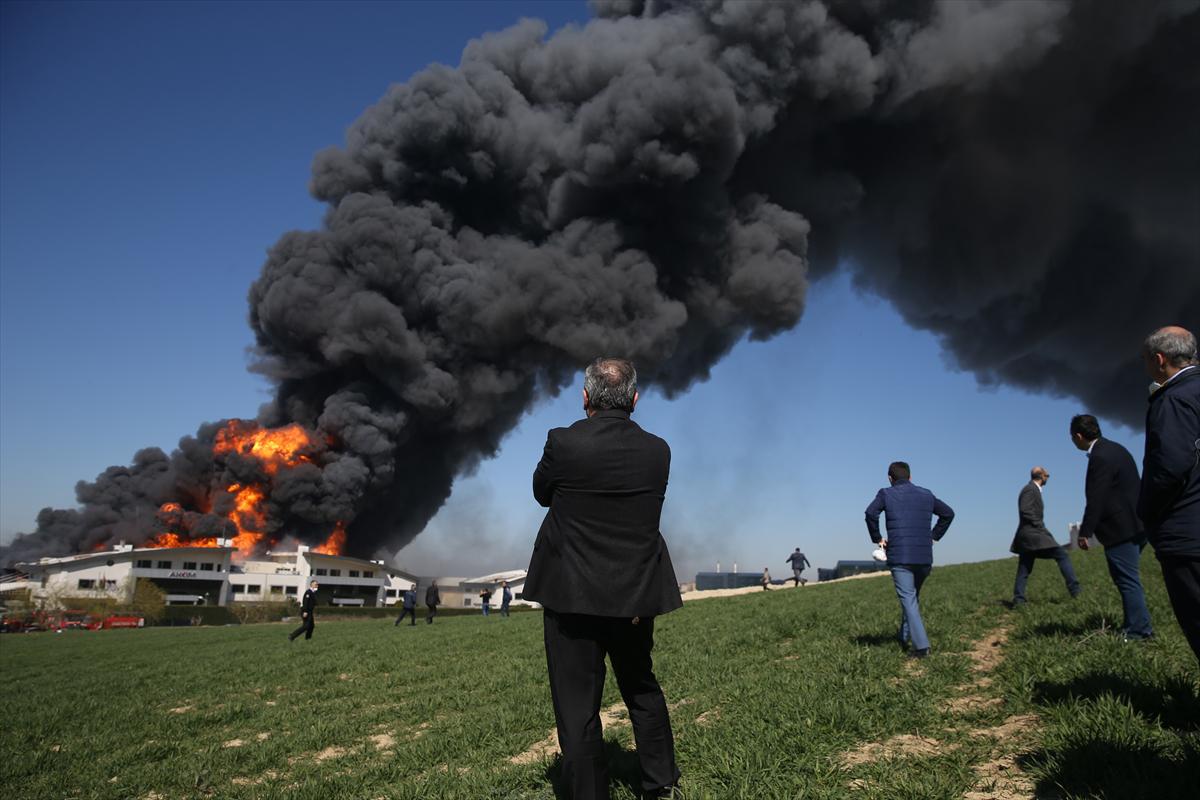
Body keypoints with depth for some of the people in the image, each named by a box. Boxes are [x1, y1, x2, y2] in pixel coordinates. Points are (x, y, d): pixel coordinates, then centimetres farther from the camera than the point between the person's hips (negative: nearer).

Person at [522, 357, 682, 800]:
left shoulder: (563, 443, -15)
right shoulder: (658, 451, -4)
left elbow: (542, 494, 3)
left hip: (572, 596, -4)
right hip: (637, 596, 4)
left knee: (577, 705, 7)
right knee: (642, 688, 23)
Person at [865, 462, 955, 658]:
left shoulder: (886, 494, 1)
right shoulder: (926, 494, 14)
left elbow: (871, 513, -15)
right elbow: (948, 513, 20)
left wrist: (877, 538, -3)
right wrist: (934, 536, 20)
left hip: (899, 556, -4)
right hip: (924, 557, 4)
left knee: (908, 599, -3)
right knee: (913, 596, 21)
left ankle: (921, 645, -11)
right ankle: (905, 636, 27)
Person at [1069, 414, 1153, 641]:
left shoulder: (1100, 457, -19)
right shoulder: (1113, 448, 12)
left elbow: (1095, 499, -20)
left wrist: (1085, 532, -14)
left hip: (1121, 529, -10)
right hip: (1134, 524, 10)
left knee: (1127, 579, -3)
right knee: (1126, 578, 17)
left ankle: (1138, 630, 3)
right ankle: (1136, 625, 23)